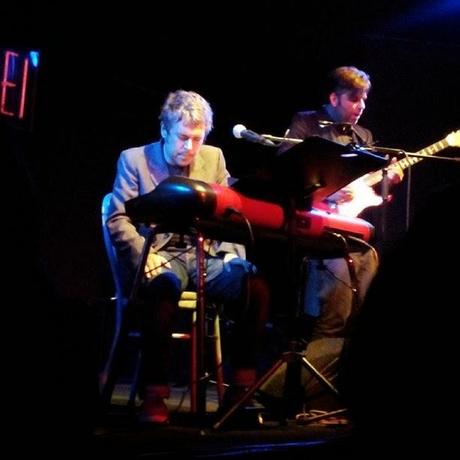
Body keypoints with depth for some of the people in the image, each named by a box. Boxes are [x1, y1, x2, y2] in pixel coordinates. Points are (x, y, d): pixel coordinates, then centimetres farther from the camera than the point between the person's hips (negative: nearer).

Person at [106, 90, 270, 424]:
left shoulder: (214, 158, 14)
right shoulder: (134, 159, 4)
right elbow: (118, 220, 0)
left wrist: (233, 252, -7)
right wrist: (144, 252, -18)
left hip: (206, 254, 4)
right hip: (159, 256, -3)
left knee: (256, 287, -26)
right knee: (164, 288, -40)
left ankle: (242, 388, -16)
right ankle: (155, 396, -31)